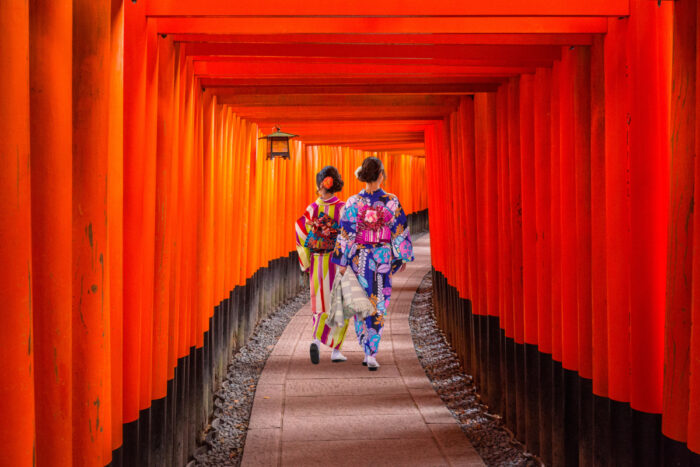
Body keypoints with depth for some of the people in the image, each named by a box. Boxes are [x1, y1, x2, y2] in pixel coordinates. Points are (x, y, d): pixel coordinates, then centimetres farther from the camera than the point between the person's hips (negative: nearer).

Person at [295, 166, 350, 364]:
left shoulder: (312, 209, -4)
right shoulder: (343, 208, -9)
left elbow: (302, 237, -2)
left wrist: (306, 264, 7)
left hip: (318, 265, 2)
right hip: (339, 264, -2)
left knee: (322, 305, 13)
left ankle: (317, 342, -4)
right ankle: (335, 349, 6)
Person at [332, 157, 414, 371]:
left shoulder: (353, 202, -9)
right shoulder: (392, 201, -8)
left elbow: (346, 235, -8)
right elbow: (401, 232, -1)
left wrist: (342, 262, -2)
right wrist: (403, 257, 11)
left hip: (359, 258, 0)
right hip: (384, 257, 0)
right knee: (379, 307, 5)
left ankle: (368, 352, 15)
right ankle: (372, 354, -4)